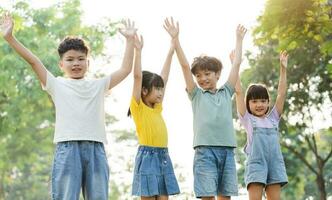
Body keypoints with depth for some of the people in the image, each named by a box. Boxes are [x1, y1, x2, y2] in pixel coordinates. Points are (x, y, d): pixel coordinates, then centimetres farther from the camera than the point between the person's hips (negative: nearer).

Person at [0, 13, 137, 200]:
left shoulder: (99, 85, 18)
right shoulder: (57, 85, 11)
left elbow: (125, 69, 16)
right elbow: (34, 61, 4)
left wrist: (130, 40, 13)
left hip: (96, 148, 3)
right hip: (67, 147, -2)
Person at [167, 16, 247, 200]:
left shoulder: (226, 92, 16)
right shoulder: (196, 95, 11)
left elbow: (237, 64, 20)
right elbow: (184, 66, 6)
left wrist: (239, 39, 26)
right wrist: (175, 39, 2)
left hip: (227, 149, 3)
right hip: (205, 149, -3)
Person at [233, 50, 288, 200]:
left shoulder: (273, 118, 17)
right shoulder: (247, 119, 8)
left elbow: (282, 94, 13)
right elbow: (238, 92, 4)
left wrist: (283, 68, 11)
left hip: (275, 163, 3)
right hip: (256, 163, -3)